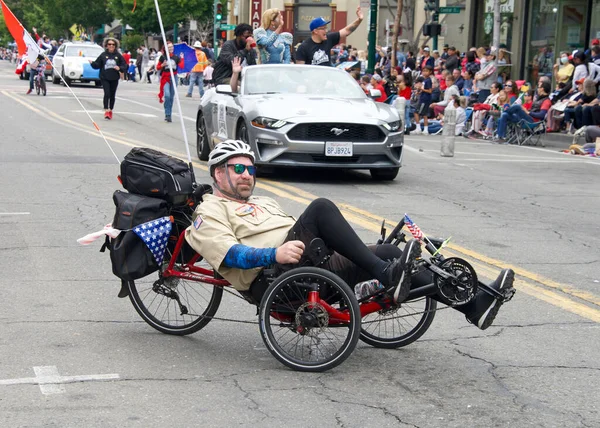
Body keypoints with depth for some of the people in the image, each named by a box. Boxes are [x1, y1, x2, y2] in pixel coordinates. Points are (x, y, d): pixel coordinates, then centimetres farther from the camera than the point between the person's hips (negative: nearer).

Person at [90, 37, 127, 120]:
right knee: (107, 93, -14)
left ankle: (110, 110, 25)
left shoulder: (118, 55, 3)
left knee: (112, 95, 10)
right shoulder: (103, 55, 1)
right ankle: (106, 111, -12)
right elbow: (97, 65, 1)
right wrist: (92, 63, -18)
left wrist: (119, 68, -15)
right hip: (105, 78, -2)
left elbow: (124, 66, 4)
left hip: (114, 79, 2)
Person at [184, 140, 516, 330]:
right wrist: (274, 254, -26)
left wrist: (337, 244, 15)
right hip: (271, 279, -8)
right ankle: (387, 277, -32)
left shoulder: (264, 203, 35)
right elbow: (230, 254, -10)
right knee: (321, 207, -26)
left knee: (386, 253, -8)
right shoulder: (211, 211, 9)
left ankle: (472, 305, -17)